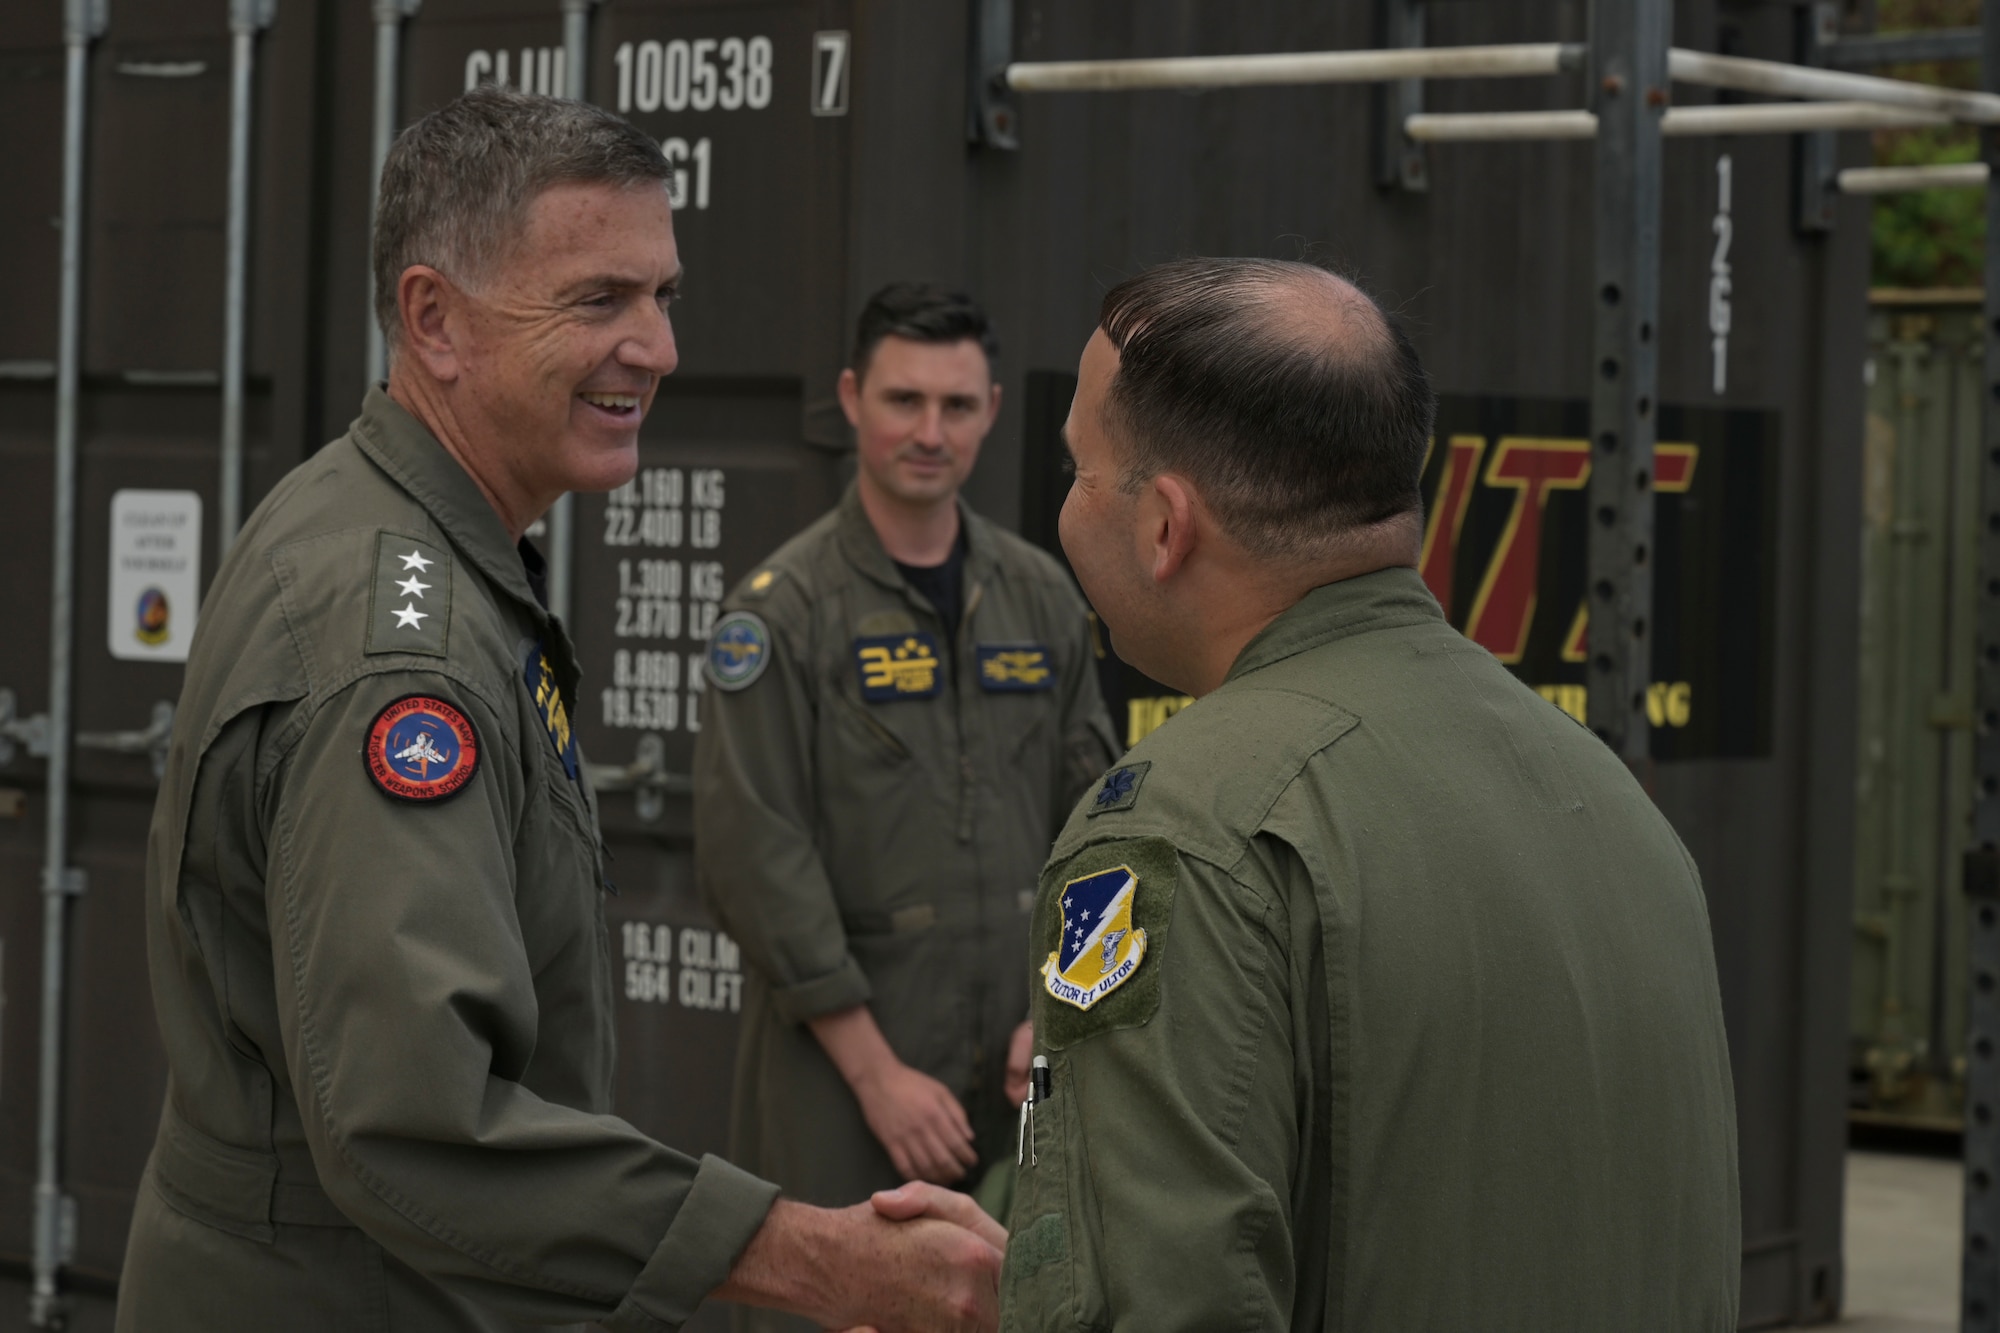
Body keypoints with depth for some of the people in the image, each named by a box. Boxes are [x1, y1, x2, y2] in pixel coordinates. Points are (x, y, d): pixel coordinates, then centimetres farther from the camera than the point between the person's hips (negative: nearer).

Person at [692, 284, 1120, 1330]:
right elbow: (753, 858, -12)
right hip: (837, 1050, -5)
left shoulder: (1041, 598, 10)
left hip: (1012, 1057, 5)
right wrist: (876, 1069, -13)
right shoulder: (784, 608, -6)